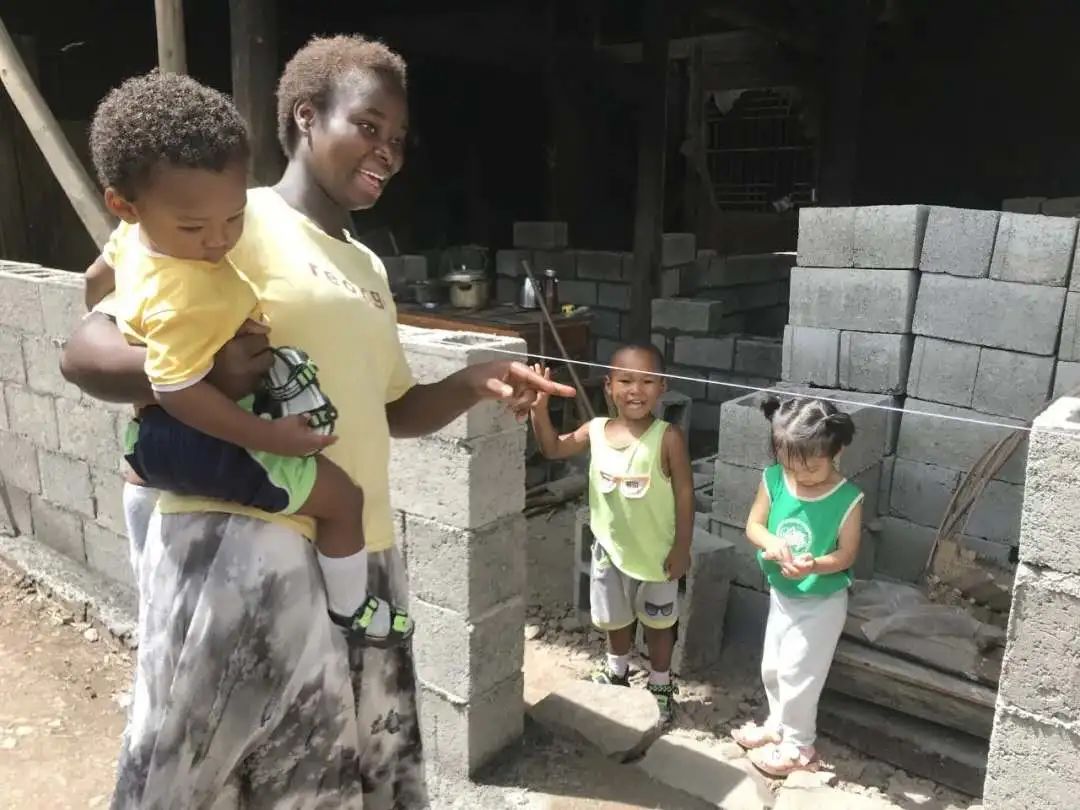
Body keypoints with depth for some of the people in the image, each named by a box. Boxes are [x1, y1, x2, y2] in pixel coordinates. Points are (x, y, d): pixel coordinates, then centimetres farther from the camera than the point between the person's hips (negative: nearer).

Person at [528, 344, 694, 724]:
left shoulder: (668, 438, -21)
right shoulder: (596, 430, -9)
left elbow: (684, 494, -15)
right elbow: (553, 448, 4)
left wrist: (682, 547, -12)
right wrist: (539, 409, -11)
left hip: (656, 551, -4)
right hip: (611, 548, 4)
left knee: (658, 622, 18)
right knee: (615, 618, 25)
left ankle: (660, 686, 40)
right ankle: (616, 672, 51)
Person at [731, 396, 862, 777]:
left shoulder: (848, 498, -23)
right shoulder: (773, 479, -13)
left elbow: (846, 554, -18)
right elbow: (753, 525, -6)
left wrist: (814, 565, -36)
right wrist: (770, 542, -28)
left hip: (822, 601, -5)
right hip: (782, 594, 5)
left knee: (797, 673, 4)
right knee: (772, 667, 20)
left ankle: (798, 746, 26)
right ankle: (778, 724, 44)